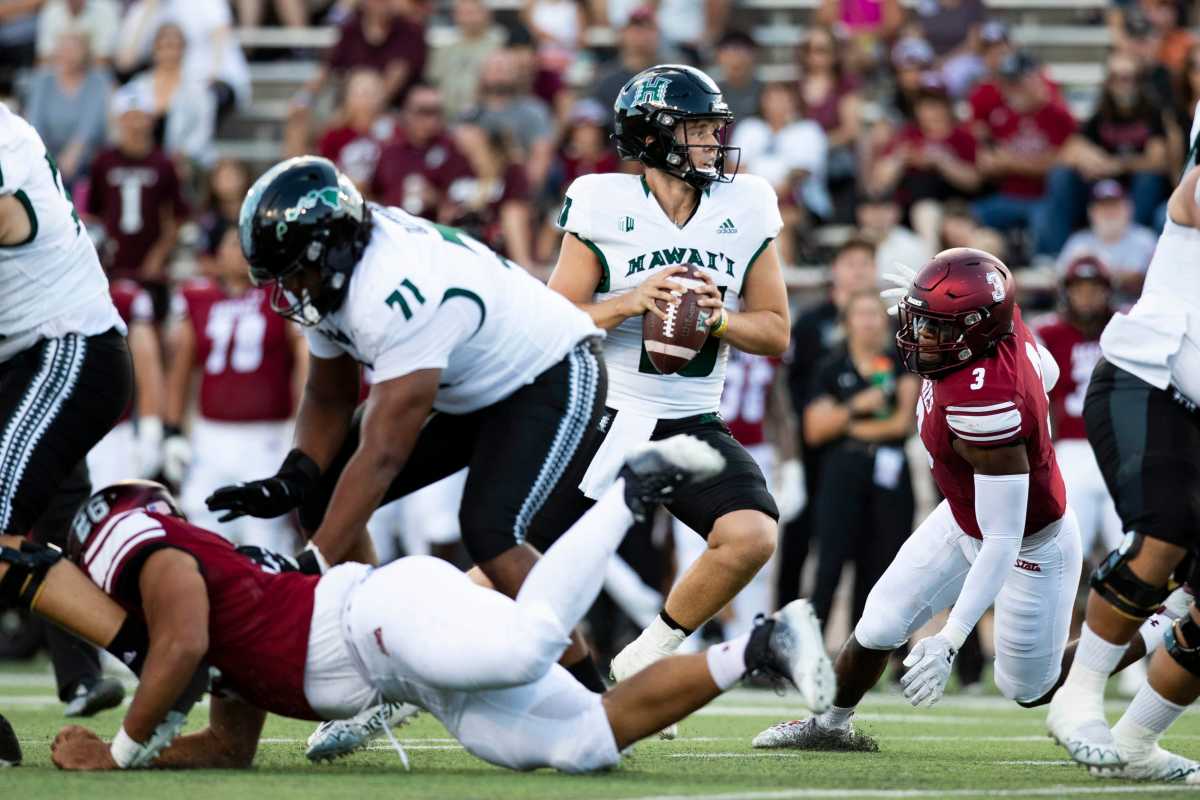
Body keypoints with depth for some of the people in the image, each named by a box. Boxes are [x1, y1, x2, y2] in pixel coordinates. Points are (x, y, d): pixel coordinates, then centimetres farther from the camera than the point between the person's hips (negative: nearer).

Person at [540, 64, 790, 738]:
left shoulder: (745, 209, 1)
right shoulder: (605, 207, -7)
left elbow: (776, 333, 7)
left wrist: (717, 316, -13)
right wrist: (629, 303, -21)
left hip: (693, 424, 2)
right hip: (603, 418, -2)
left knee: (752, 536, -23)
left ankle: (643, 665, -2)